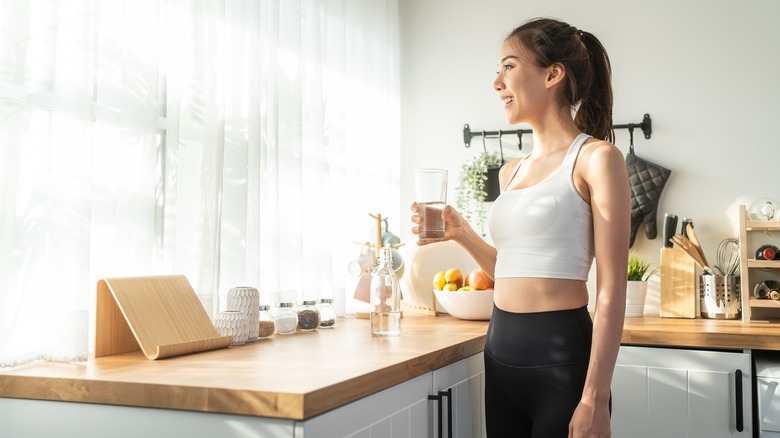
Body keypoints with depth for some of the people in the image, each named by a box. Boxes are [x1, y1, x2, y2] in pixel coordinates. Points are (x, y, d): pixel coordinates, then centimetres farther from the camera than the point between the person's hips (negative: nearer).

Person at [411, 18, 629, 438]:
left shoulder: (596, 158, -8)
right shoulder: (511, 171, 11)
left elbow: (611, 293, -12)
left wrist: (595, 399, -16)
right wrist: (461, 233, 7)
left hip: (561, 355, -7)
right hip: (501, 353, 7)